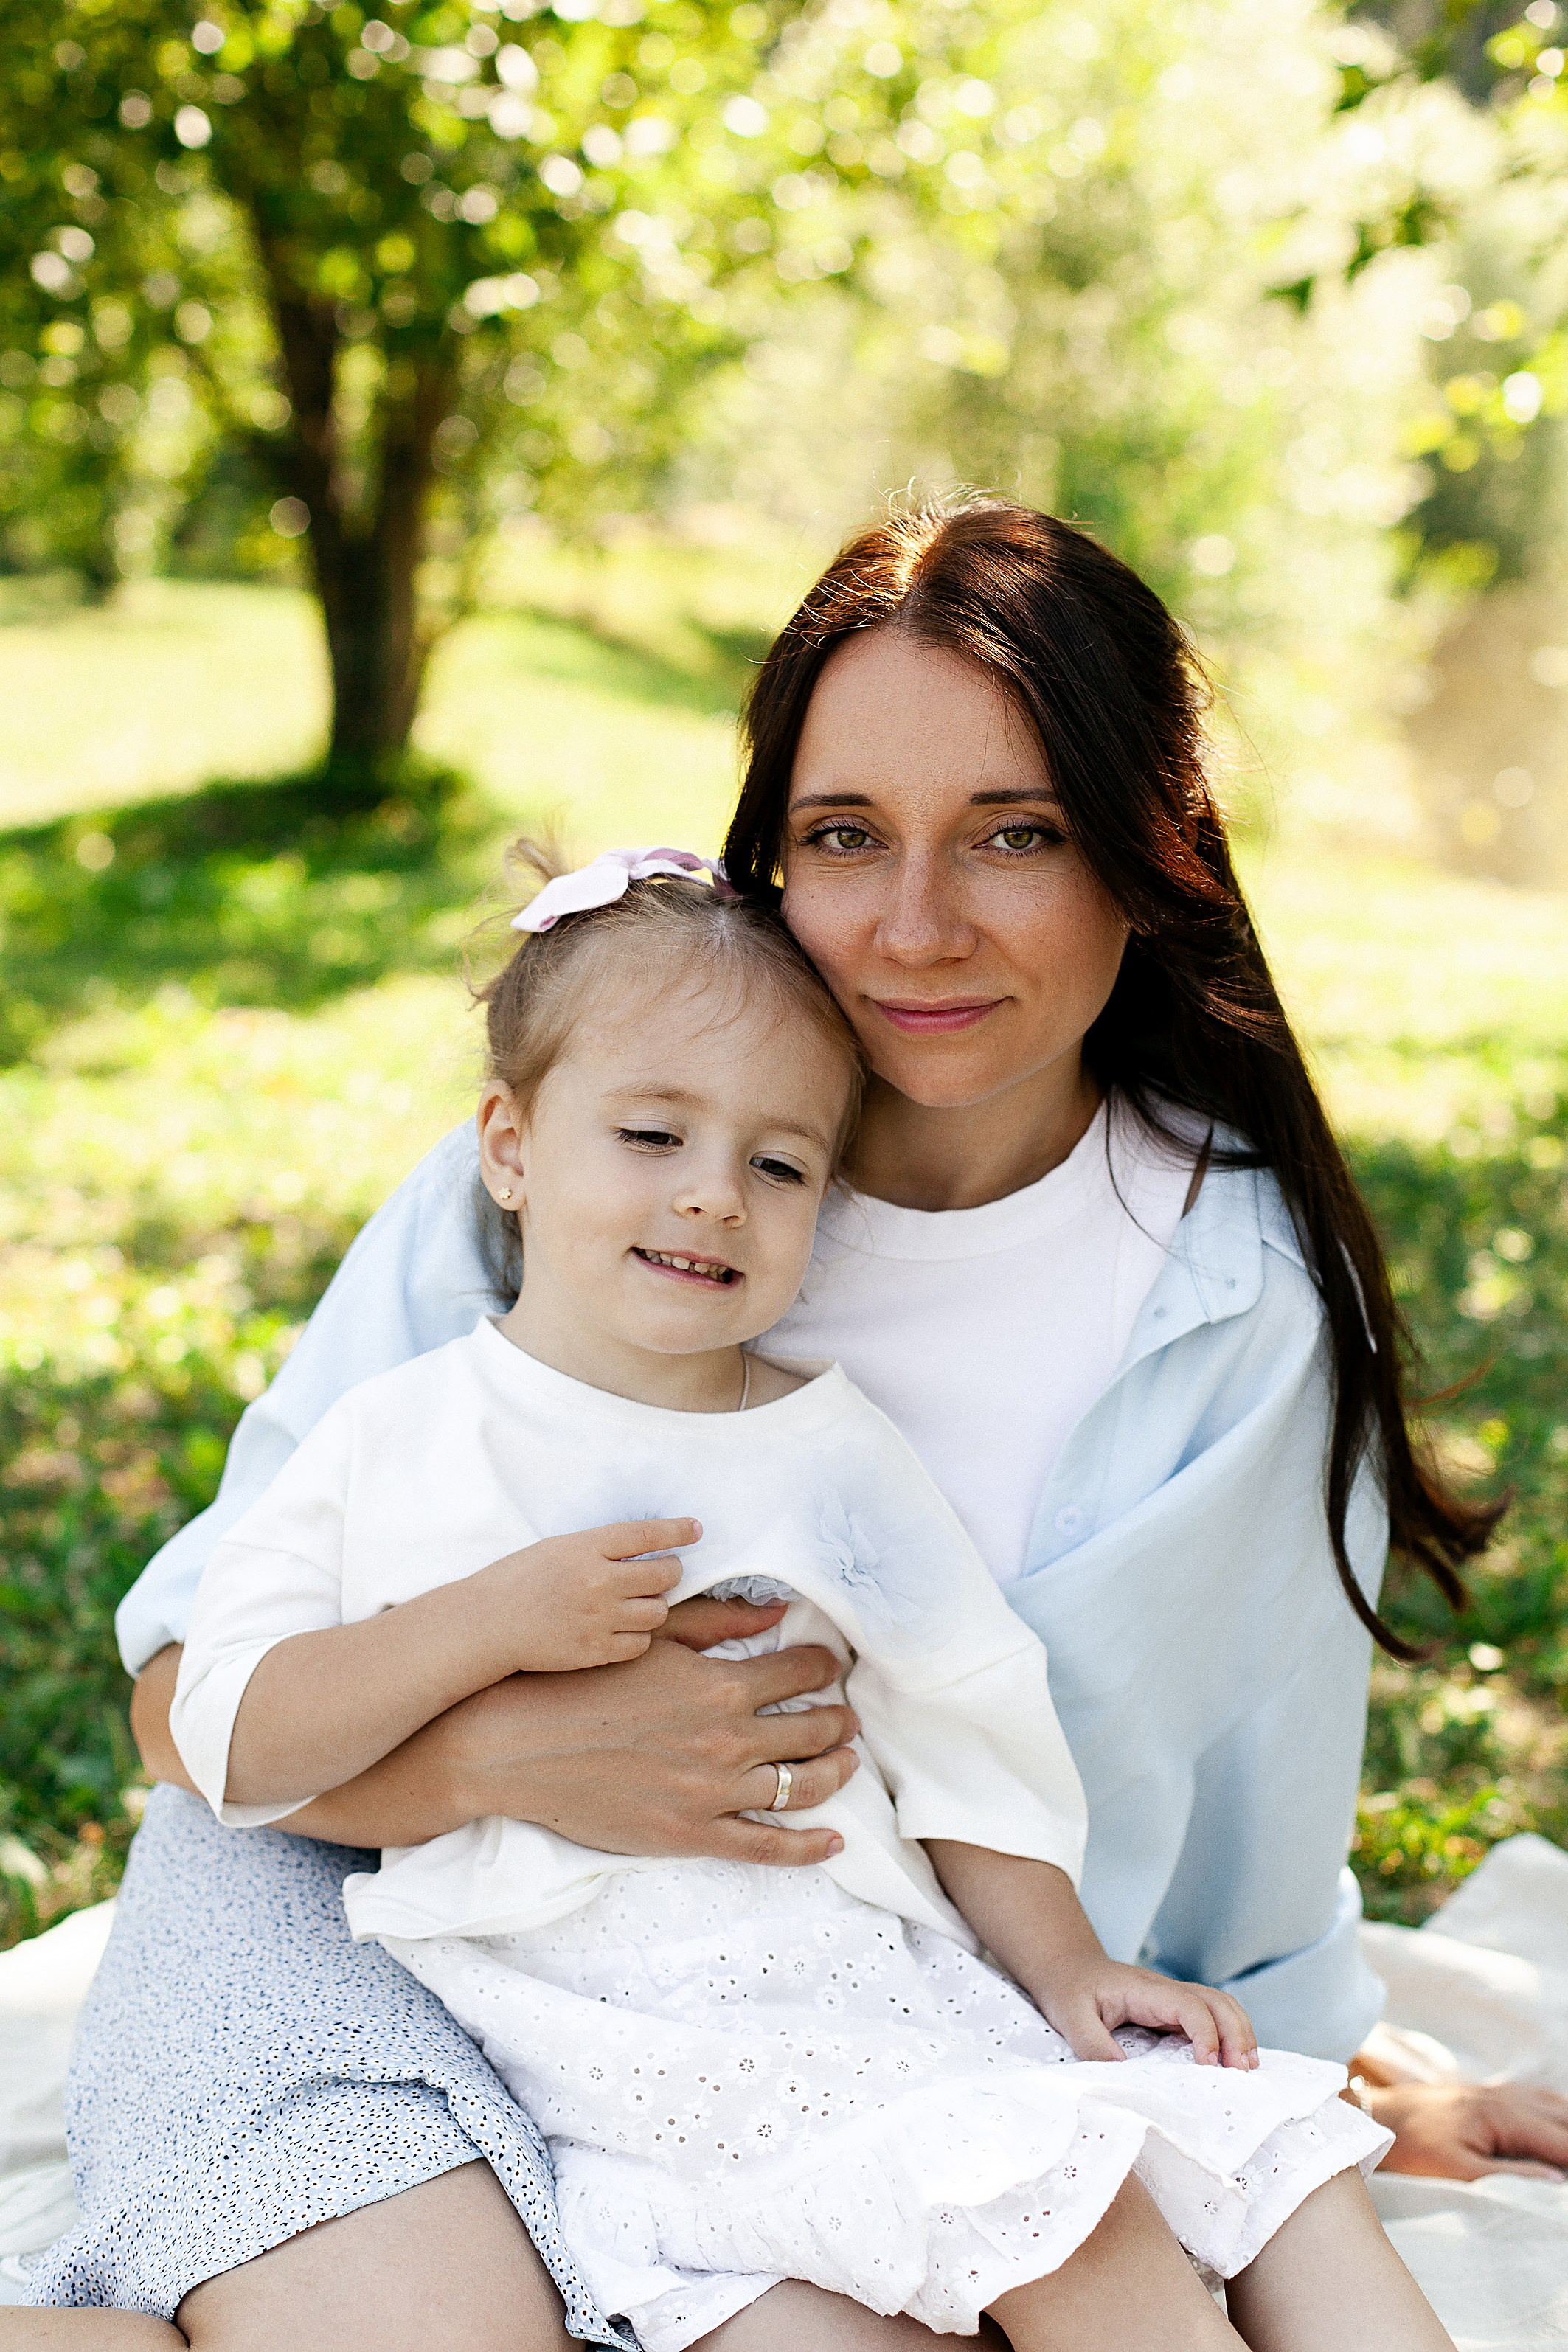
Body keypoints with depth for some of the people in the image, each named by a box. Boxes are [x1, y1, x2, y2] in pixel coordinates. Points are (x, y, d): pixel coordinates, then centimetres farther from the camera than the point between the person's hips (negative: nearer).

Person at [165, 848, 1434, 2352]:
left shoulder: (835, 1451, 11)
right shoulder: (398, 1438, 4)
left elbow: (965, 1741, 15)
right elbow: (229, 1742, -3)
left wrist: (1066, 1968, 5)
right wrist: (488, 1625, -14)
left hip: (866, 1981, 4)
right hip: (607, 2042, -4)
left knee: (1279, 2147, -10)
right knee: (1053, 2201, -25)